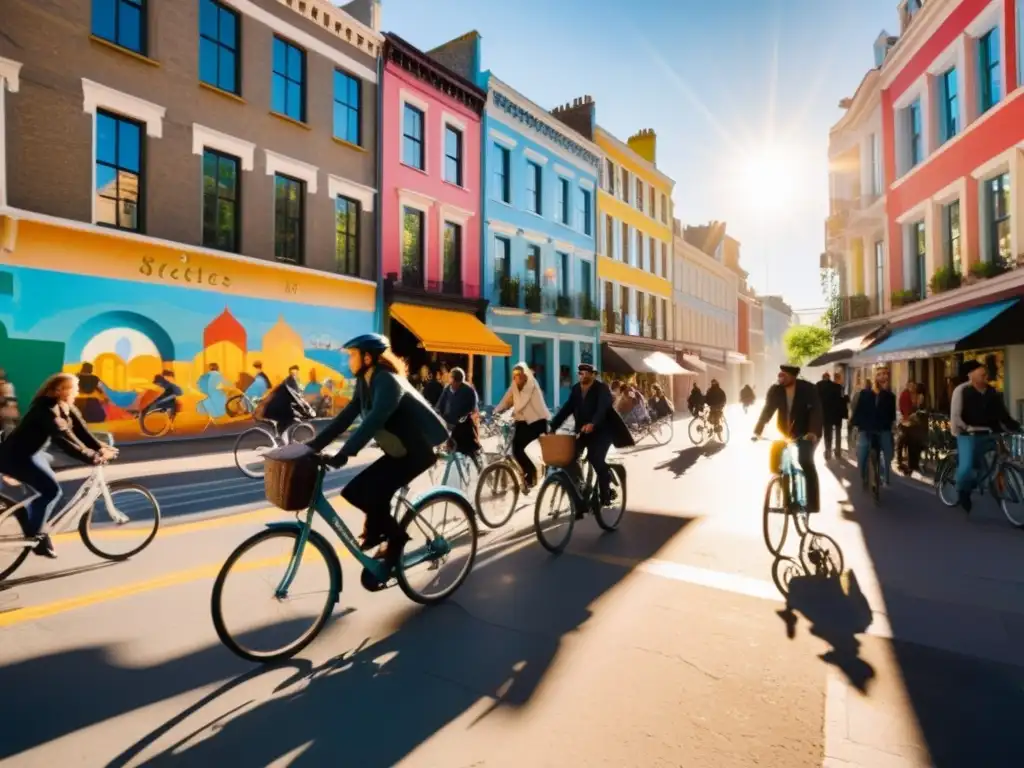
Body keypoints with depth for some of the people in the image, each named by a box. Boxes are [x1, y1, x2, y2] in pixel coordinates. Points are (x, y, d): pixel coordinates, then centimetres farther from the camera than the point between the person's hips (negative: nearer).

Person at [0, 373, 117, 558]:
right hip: (16, 456, -10)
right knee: (51, 490, -16)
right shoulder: (47, 409, -26)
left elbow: (81, 430, -5)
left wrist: (101, 447, -19)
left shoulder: (66, 407, 3)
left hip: (32, 453, 10)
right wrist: (92, 457, -42)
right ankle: (33, 536, -4)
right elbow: (64, 438, -35)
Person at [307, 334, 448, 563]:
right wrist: (315, 444, -3)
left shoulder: (388, 381, -23)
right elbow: (346, 416, 4)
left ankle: (393, 541, 5)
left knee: (372, 493, -18)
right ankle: (393, 534, 18)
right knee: (355, 491, 2)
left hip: (416, 450, -9)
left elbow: (374, 420, -35)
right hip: (398, 450, 9)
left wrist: (343, 454, -42)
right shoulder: (364, 382, 5)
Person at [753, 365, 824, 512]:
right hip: (785, 432, 4)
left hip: (806, 433, -4)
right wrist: (757, 431, -21)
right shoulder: (775, 390, -10)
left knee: (805, 461, -20)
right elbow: (767, 410, -11)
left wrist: (813, 432, -41)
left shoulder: (808, 389, -18)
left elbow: (816, 410, -26)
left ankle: (812, 502, -10)